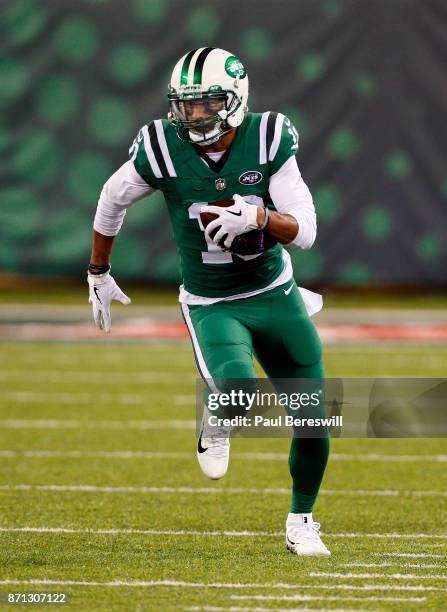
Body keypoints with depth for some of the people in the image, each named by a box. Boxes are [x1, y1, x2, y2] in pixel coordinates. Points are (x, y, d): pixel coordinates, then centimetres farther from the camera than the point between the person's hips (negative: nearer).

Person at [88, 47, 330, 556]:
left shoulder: (268, 139, -14)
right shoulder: (163, 148, -16)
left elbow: (305, 232, -13)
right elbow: (112, 202, 4)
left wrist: (259, 216, -34)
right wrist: (98, 274, 14)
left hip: (275, 293, 2)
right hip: (211, 304, -2)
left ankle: (301, 522, 30)